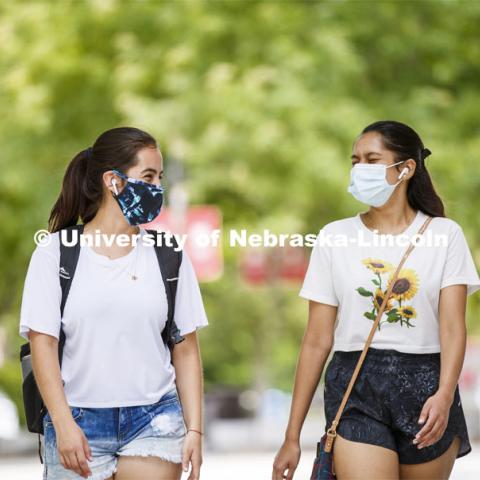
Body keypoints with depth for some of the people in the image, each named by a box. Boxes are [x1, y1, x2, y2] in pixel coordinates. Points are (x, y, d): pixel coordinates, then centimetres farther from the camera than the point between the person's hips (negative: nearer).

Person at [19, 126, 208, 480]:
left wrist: (194, 429, 1)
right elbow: (43, 343, -4)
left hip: (154, 423, 1)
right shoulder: (55, 252, 1)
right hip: (79, 423, -1)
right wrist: (63, 424, -13)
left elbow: (186, 350, 7)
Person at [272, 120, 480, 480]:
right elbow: (317, 341, 4)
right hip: (355, 387, 0)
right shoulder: (335, 237, 4)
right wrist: (292, 436, 2)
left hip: (426, 387, 0)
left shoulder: (444, 234, 3)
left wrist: (444, 395, -26)